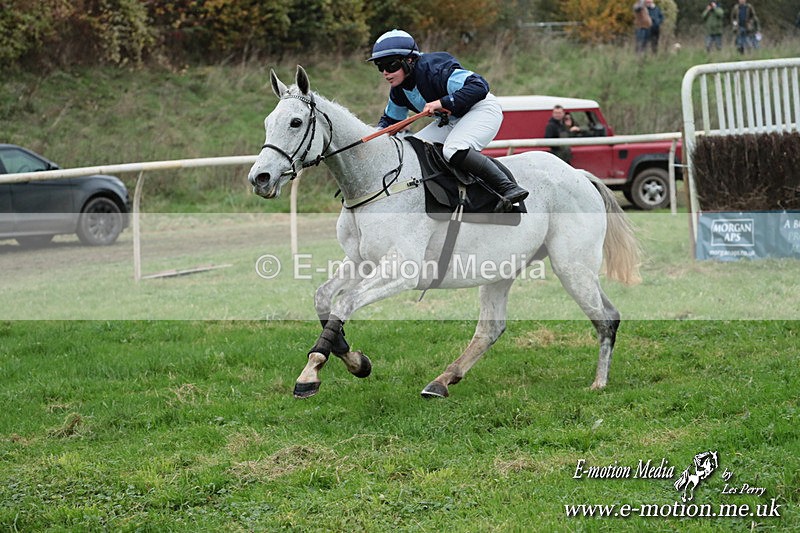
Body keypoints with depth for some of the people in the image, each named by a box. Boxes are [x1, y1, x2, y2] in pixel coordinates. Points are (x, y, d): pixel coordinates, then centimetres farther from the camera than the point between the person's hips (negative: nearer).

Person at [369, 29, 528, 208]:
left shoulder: (433, 69, -27)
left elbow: (479, 86, -36)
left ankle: (507, 187, -28)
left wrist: (443, 102, -42)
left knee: (454, 151, -35)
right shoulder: (398, 90, 1)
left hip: (482, 109, -10)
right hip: (451, 120, 10)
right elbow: (390, 119, 19)